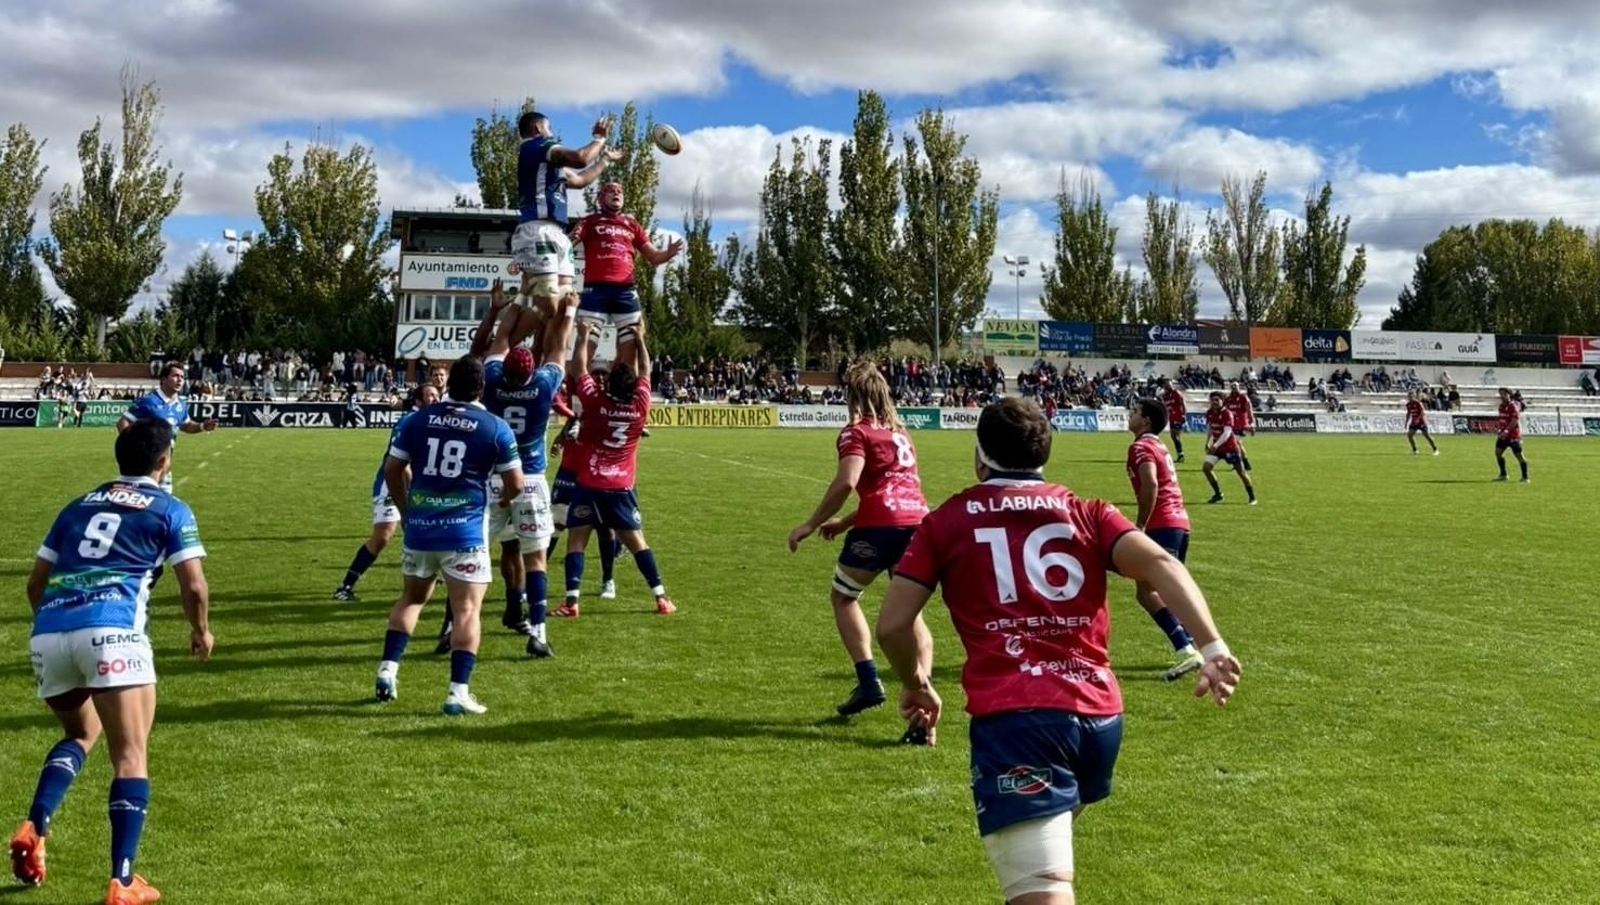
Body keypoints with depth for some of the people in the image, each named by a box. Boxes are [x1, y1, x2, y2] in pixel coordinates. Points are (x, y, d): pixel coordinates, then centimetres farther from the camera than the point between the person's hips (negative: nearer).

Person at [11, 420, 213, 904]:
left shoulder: (78, 506, 25)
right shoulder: (170, 510, 12)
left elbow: (36, 583, 26)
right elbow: (193, 587, 5)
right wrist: (201, 631, 24)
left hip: (47, 632, 5)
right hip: (111, 631, -5)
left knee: (80, 734, 28)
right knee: (130, 755, 1)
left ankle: (33, 829, 6)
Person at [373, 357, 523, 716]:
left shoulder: (418, 419, 4)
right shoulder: (496, 428, -4)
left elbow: (392, 470, 9)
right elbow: (515, 485, 2)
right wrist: (504, 499, 25)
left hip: (419, 527, 4)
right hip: (465, 532, -4)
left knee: (412, 597, 24)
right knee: (467, 610, 0)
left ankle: (388, 670, 18)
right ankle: (458, 692, -5)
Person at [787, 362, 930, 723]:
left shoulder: (857, 432, 0)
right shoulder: (900, 432, 24)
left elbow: (846, 482, -16)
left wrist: (811, 524, -10)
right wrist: (846, 523, 29)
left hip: (881, 524, -6)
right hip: (918, 519, 6)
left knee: (843, 597, 13)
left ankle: (869, 681, 2)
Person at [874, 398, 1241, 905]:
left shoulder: (946, 522, 11)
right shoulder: (1088, 514, 16)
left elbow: (893, 625, 7)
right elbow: (1161, 565, -2)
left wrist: (916, 683, 25)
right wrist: (1211, 646, -9)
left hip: (1012, 716, -4)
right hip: (1099, 715, 5)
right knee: (1045, 854, 32)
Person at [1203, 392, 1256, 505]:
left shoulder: (1227, 414, -20)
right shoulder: (1209, 413, -1)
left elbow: (1227, 433, -30)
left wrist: (1216, 445, -39)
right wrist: (1207, 443, 16)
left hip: (1230, 447, -6)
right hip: (1216, 446, 6)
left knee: (1241, 471, -2)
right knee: (1206, 467, -9)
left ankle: (1252, 497, 12)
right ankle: (1218, 494, 7)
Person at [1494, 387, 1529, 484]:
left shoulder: (1513, 406, -15)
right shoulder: (1502, 406, 11)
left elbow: (1514, 421, -23)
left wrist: (1507, 431, -29)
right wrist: (1501, 430, 17)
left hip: (1513, 434, -8)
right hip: (1504, 434, 8)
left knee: (1518, 454, -5)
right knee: (1498, 452, 3)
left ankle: (1525, 477, 2)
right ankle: (1503, 474, 15)